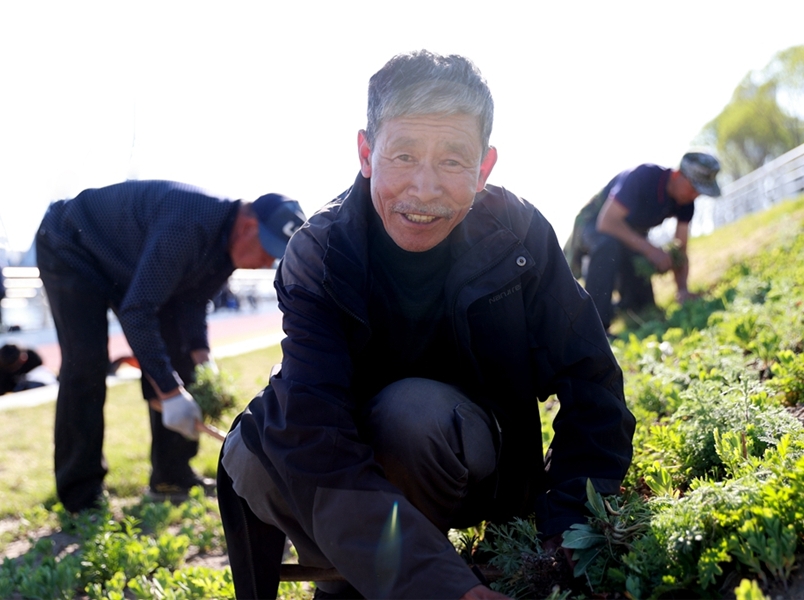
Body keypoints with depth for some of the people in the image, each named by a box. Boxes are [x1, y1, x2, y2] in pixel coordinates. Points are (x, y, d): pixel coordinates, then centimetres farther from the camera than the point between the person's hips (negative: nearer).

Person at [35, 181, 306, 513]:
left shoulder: (230, 239, -11)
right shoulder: (188, 227, -40)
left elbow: (191, 304, -4)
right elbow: (136, 311, -40)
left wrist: (202, 363, -19)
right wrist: (170, 392, -39)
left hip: (127, 266, 9)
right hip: (70, 249, -9)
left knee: (175, 354, 2)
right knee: (86, 363, -18)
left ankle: (172, 476, 10)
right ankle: (82, 500, -9)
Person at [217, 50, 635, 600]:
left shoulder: (520, 235, -19)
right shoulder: (319, 256, -23)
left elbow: (591, 387, -15)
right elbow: (313, 437, -36)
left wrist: (570, 537, -29)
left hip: (480, 468, 0)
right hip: (361, 473, 1)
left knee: (413, 409, -32)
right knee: (252, 456, -27)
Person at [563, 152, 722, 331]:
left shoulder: (685, 201, -13)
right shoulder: (644, 177, -33)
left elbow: (680, 249, -13)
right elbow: (607, 222, -40)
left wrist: (682, 289, -29)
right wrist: (650, 249, -45)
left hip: (632, 234, 6)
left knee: (643, 306, -2)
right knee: (609, 244, -41)